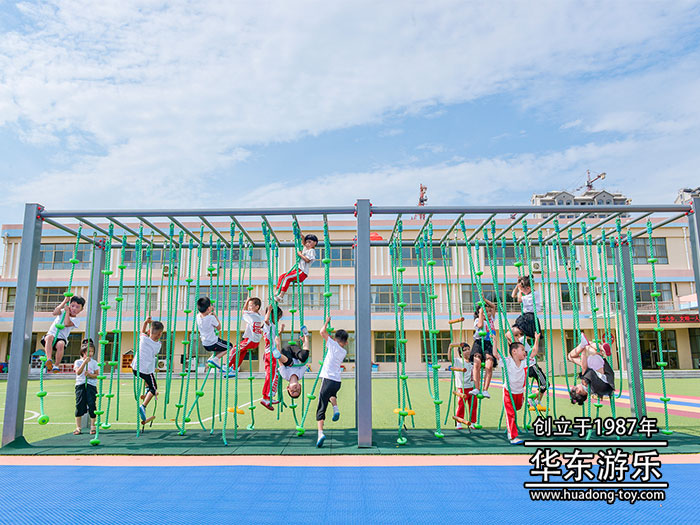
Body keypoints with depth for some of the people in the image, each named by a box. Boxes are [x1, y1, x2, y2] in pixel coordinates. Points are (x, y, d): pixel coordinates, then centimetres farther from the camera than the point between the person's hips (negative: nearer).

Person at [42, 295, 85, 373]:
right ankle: (49, 360, -46)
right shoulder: (63, 312, 12)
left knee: (61, 344, -37)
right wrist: (64, 302, -9)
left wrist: (67, 312, -6)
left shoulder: (76, 320, 3)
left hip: (61, 338, -1)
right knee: (50, 337, -36)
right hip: (51, 334, 1)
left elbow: (66, 324, -16)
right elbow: (54, 313, -11)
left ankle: (56, 366, -26)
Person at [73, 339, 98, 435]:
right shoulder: (78, 362, 7)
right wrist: (85, 362, -20)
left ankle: (92, 426, 6)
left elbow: (97, 375, 4)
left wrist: (90, 375, -16)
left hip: (91, 385, 0)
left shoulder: (94, 362, 9)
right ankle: (78, 427, 8)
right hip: (80, 385, 0)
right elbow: (78, 372, -11)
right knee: (79, 405, -2)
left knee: (91, 404, -5)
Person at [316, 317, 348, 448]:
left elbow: (322, 332, -3)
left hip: (328, 380, -5)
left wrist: (327, 322, 12)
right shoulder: (344, 352, 13)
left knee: (321, 408, -4)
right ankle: (336, 408, 15)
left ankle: (320, 432, -18)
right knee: (332, 393, 40)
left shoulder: (334, 345, -3)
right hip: (337, 382, 5)